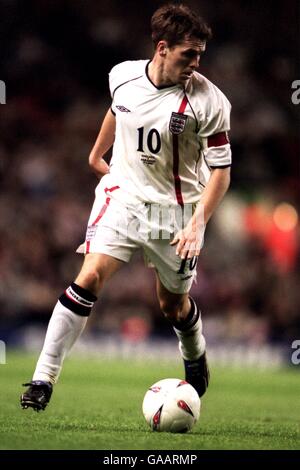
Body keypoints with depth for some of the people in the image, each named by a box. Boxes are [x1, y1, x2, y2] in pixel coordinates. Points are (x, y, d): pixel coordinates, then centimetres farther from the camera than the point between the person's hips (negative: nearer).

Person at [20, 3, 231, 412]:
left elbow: (220, 168, -11)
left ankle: (195, 356, 46)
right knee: (90, 277, -17)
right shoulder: (123, 76, -6)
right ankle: (43, 379, -15)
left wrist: (198, 224, -20)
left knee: (174, 305, 10)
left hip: (175, 209, -1)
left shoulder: (208, 101, -16)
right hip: (123, 195, 1)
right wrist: (96, 154, 32)